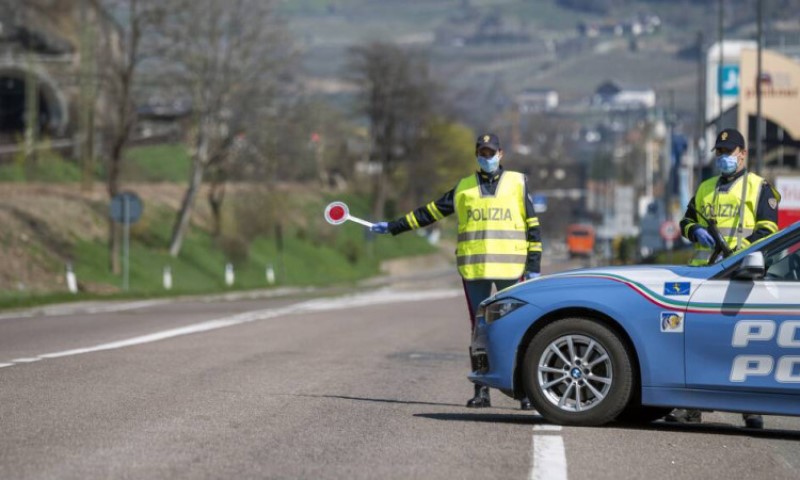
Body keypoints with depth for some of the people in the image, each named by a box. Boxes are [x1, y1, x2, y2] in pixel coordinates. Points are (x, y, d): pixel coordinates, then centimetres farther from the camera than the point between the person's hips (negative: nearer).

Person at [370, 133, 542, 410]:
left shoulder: (517, 183, 7)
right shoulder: (464, 188, 12)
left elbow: (532, 226, 6)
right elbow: (430, 212, 16)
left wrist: (534, 266, -1)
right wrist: (392, 227, 14)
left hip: (510, 268, -2)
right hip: (474, 270, 2)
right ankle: (481, 391, 7)